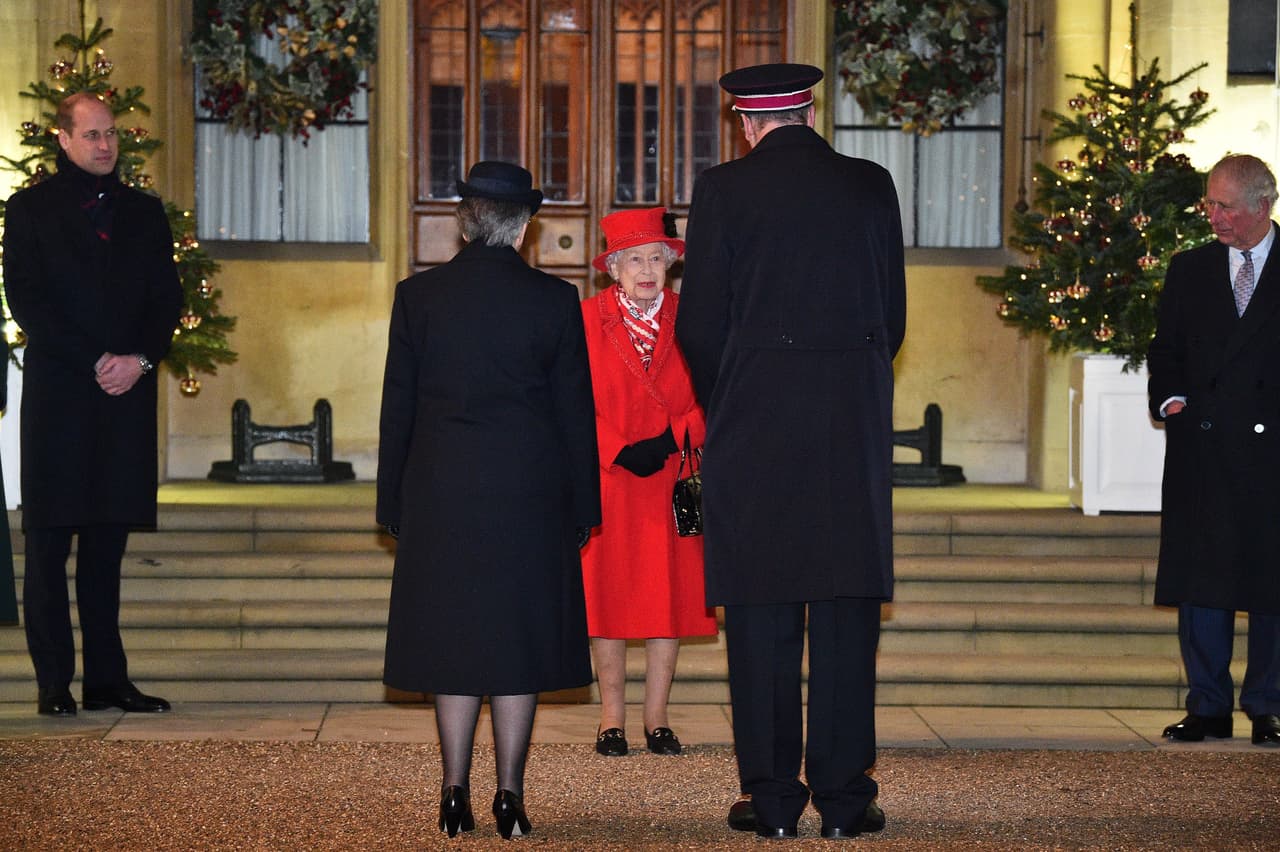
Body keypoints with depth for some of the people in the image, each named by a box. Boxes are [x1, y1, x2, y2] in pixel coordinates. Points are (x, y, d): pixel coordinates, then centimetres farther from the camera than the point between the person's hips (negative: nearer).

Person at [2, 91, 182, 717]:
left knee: (107, 546, 5)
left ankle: (108, 680, 8)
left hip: (126, 393, 3)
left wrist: (139, 359, -7)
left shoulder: (144, 213, 15)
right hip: (57, 395, -3)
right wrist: (94, 362, -11)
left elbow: (167, 300, 11)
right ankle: (54, 683, 3)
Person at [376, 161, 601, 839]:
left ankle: (455, 795, 6)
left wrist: (393, 503, 10)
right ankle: (510, 795, 4)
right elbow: (575, 410, 1)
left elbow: (397, 406, 3)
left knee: (451, 637, 7)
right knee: (517, 635, 5)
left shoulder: (418, 295, 0)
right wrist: (581, 506, 8)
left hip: (440, 491, 1)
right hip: (528, 495, -1)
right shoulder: (554, 299, -2)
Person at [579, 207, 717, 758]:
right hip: (608, 480, -1)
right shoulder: (587, 320, 0)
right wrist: (621, 452, -14)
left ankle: (657, 717, 9)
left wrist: (672, 439, -13)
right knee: (607, 594, 0)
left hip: (673, 480, 1)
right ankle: (612, 717, 9)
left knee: (670, 596, 1)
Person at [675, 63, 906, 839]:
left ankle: (773, 800, 6)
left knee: (761, 609, 4)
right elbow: (893, 314, 8)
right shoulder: (872, 186, 6)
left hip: (753, 425, -2)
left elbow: (700, 324, -2)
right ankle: (843, 796, 7)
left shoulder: (724, 190, -2)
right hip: (856, 426, 2)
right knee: (847, 609, 5)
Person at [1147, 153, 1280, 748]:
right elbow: (1165, 349, 16)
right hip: (1201, 448, 3)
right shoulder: (1189, 270, 13)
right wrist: (1170, 398, -1)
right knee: (1200, 578, 3)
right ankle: (1207, 706, 10)